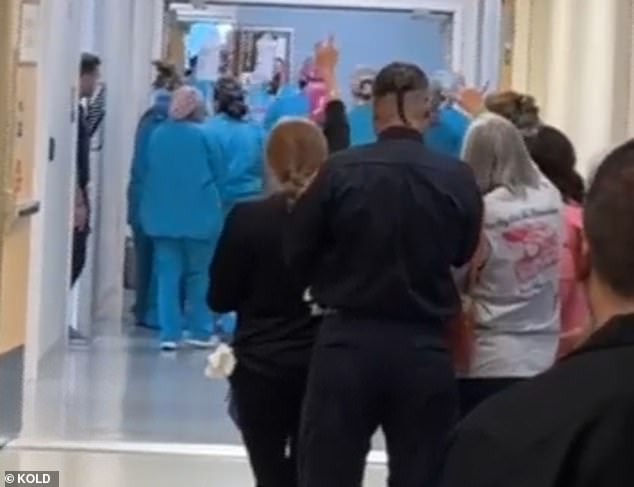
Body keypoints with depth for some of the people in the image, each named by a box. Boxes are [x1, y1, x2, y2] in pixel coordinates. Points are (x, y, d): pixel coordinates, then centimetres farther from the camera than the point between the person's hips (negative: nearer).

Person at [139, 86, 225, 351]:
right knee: (198, 274, 9)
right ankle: (200, 332, 12)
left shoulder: (157, 135, 2)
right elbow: (219, 175, -4)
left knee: (167, 274, 5)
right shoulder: (203, 136, -8)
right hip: (199, 215, -3)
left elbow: (147, 173, 10)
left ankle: (170, 333, 0)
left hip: (162, 214, 3)